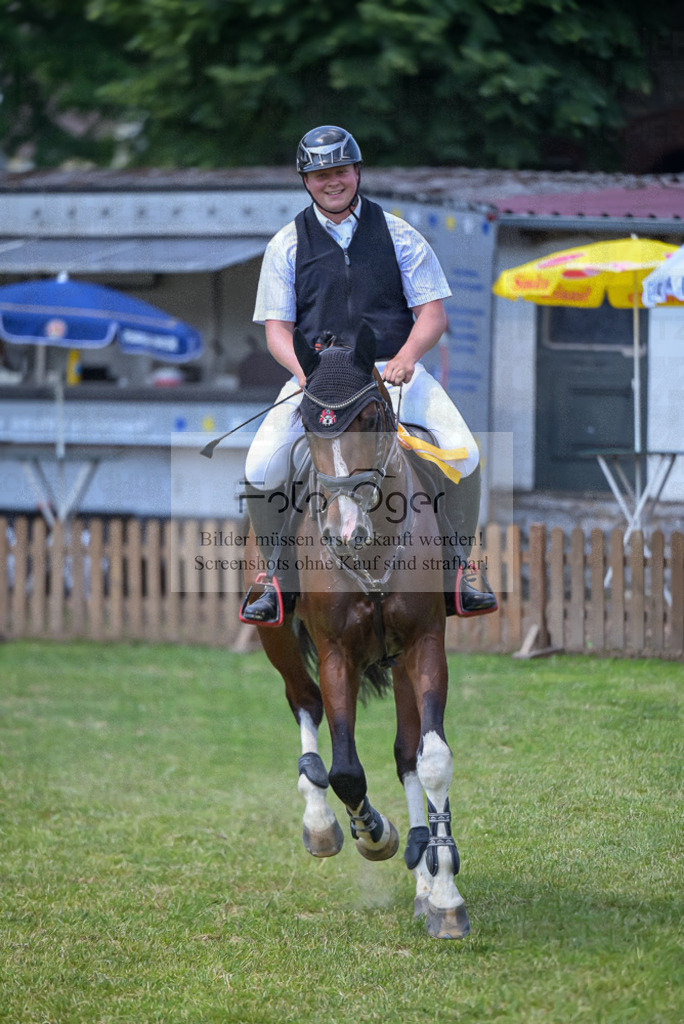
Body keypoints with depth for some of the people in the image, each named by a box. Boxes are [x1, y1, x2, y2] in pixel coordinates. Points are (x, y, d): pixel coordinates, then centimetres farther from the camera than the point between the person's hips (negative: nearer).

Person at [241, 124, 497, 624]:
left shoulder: (397, 234, 7)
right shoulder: (287, 245, 8)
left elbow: (433, 311, 4)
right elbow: (277, 327, 4)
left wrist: (406, 356, -16)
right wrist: (306, 369, -17)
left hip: (393, 369, 0)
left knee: (463, 453, -23)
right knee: (261, 465, -23)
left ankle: (460, 568, -7)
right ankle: (279, 574, -5)